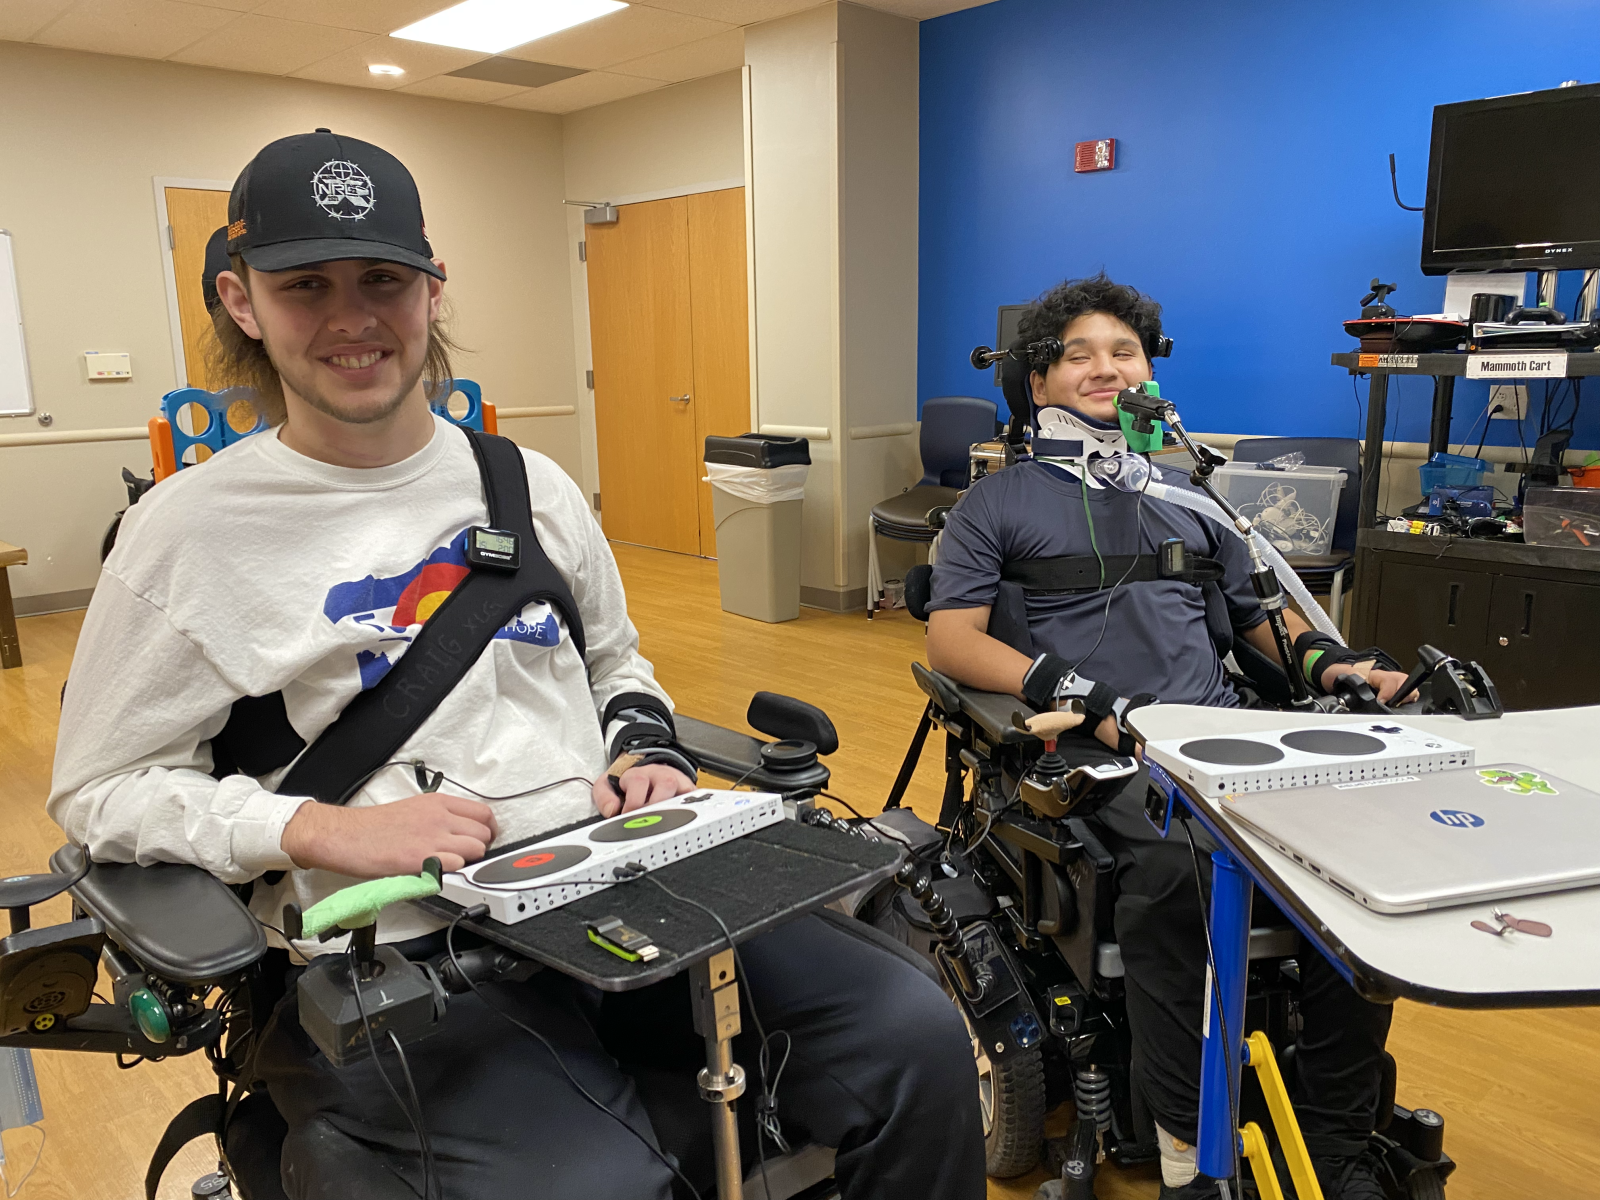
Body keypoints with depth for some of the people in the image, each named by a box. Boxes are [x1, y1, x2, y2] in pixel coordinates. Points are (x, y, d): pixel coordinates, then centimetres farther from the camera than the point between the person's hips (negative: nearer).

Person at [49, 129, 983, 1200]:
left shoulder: (529, 486, 12)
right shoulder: (191, 529, 0)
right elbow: (101, 786, 3)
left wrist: (647, 752, 3)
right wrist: (323, 829, -12)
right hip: (399, 951, -3)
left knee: (917, 1038, -12)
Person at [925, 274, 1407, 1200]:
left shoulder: (1191, 495, 28)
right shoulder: (997, 505, 13)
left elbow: (1260, 612, 29)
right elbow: (952, 640, 0)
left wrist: (1333, 662, 6)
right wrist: (1088, 700, -14)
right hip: (1095, 749, -4)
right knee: (1173, 863, -35)